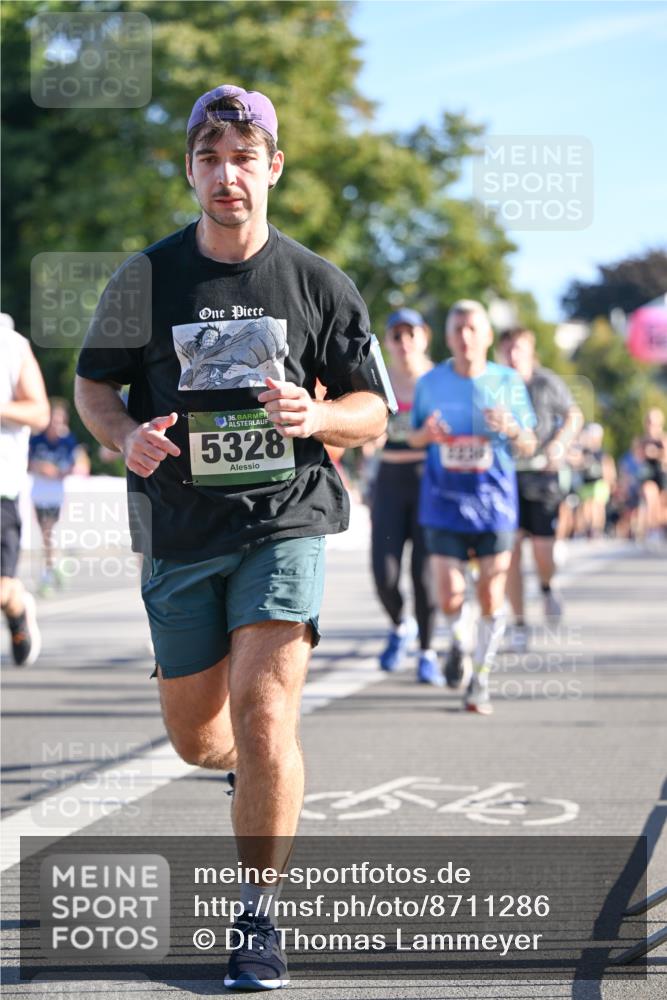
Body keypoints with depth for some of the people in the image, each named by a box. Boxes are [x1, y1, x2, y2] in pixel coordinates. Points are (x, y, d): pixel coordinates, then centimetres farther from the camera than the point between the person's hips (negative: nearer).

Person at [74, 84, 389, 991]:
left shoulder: (319, 285, 1)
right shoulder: (146, 279, 2)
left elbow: (372, 410, 6)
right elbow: (92, 382, 12)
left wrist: (316, 418, -16)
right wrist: (126, 436, -11)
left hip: (286, 519, -2)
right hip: (179, 533, 2)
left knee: (263, 710, -18)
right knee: (195, 736, 11)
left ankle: (260, 917, -4)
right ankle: (259, 778, 49)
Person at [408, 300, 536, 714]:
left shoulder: (507, 382, -1)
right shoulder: (431, 383, 2)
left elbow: (528, 448, 4)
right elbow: (414, 437, 13)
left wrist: (511, 430, -18)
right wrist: (427, 433, -11)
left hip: (494, 504, -1)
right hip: (445, 505, 1)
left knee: (491, 597, 0)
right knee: (450, 598, -5)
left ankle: (481, 680, 16)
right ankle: (459, 643, 29)